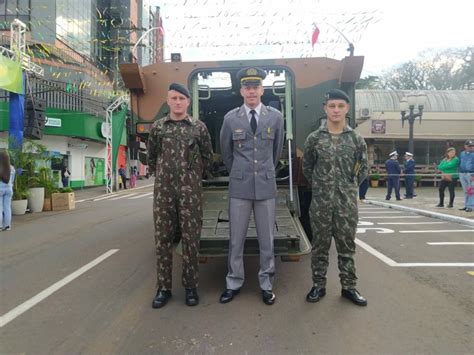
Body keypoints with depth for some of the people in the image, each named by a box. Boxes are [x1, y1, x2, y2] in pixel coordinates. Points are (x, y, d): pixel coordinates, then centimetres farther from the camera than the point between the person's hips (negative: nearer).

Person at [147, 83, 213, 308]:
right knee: (162, 239, 6)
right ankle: (163, 288, 19)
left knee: (191, 239, 4)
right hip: (163, 191, 2)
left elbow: (207, 156, 13)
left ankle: (191, 286, 18)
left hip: (191, 191, -1)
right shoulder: (157, 127, 7)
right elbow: (151, 156, 18)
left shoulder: (199, 127, 3)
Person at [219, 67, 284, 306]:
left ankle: (266, 285, 24)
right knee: (236, 239, 7)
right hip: (239, 187, 0)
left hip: (266, 186, 1)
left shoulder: (275, 117, 2)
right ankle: (233, 283, 24)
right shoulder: (231, 118, 0)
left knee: (266, 239, 8)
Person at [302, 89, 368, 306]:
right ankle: (318, 286, 22)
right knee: (320, 245, 8)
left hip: (347, 202, 1)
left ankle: (349, 287, 23)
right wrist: (319, 186, 9)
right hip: (321, 202, -1)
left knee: (347, 246, 10)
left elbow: (364, 167, 13)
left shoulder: (356, 139, 2)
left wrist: (352, 186, 8)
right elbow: (307, 167, 11)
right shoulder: (314, 138, -1)